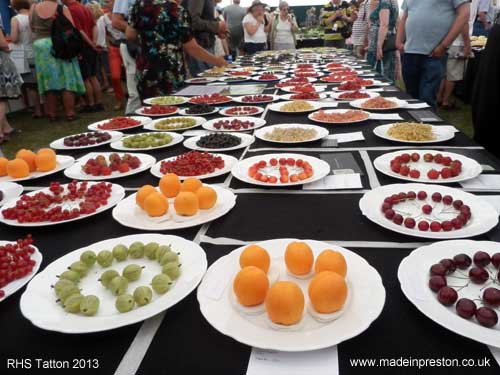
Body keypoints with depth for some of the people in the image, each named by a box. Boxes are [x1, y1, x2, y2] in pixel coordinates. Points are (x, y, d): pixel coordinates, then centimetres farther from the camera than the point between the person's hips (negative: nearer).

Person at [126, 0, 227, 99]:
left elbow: (129, 35, 5)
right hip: (171, 72, -4)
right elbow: (192, 48, -7)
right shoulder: (178, 11, -9)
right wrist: (216, 61, 4)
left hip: (146, 70, 4)